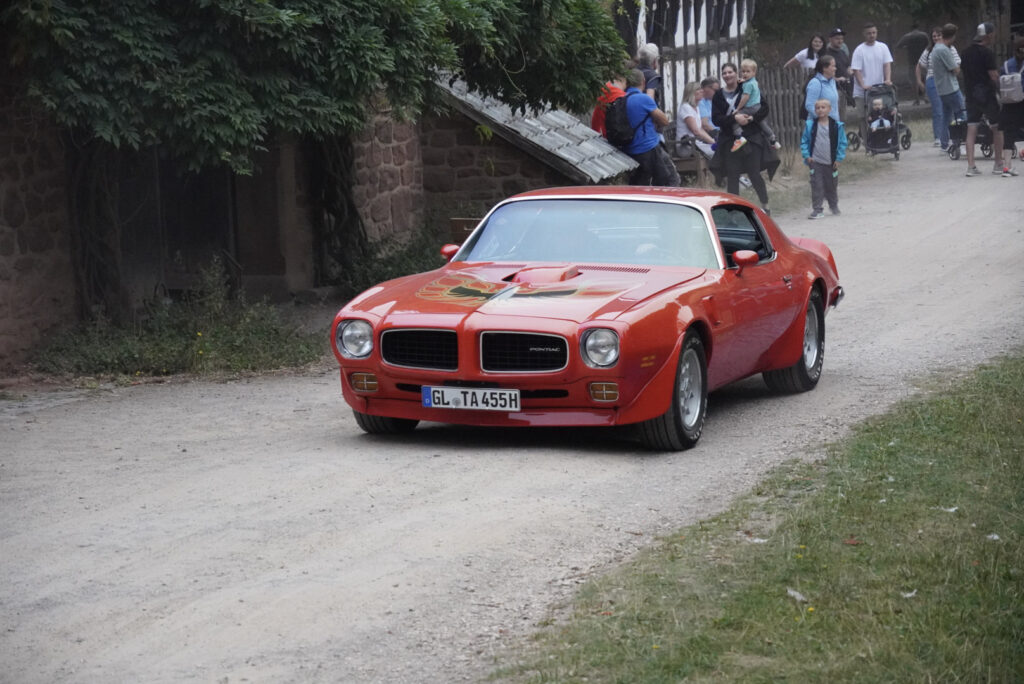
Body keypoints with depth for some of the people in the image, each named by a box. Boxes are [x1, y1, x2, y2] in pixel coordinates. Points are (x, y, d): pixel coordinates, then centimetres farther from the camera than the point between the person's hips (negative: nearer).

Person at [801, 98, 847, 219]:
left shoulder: (837, 126, -5)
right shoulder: (810, 125, -2)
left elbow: (842, 143, 1)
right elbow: (804, 141, 5)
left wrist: (838, 159, -4)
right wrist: (806, 155, -5)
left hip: (831, 162, 0)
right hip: (815, 162, 0)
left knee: (831, 186, 13)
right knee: (817, 186, -5)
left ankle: (834, 206, 34)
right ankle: (817, 210, -1)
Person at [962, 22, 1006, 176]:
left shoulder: (967, 51, 9)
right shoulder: (987, 52, -13)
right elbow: (993, 76, -16)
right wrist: (1000, 88, -3)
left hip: (970, 93, 6)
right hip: (986, 93, -6)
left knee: (971, 130, 4)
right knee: (997, 128, 8)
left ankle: (970, 166, -3)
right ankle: (999, 164, 11)